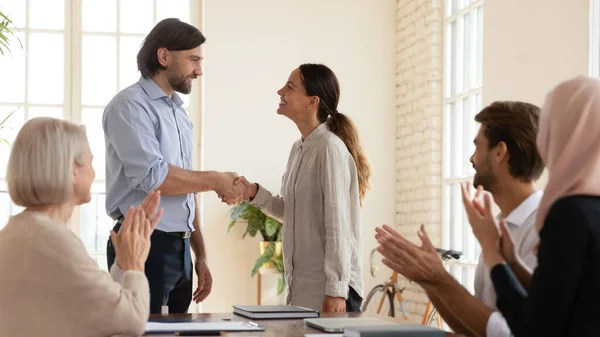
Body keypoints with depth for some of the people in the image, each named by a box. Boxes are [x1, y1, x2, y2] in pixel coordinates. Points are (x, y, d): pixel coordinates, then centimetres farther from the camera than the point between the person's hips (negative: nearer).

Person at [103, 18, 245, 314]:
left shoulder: (180, 114, 18)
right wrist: (216, 181, -9)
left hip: (180, 247, 8)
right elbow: (153, 176, -20)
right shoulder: (130, 106, -9)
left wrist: (200, 256, 17)